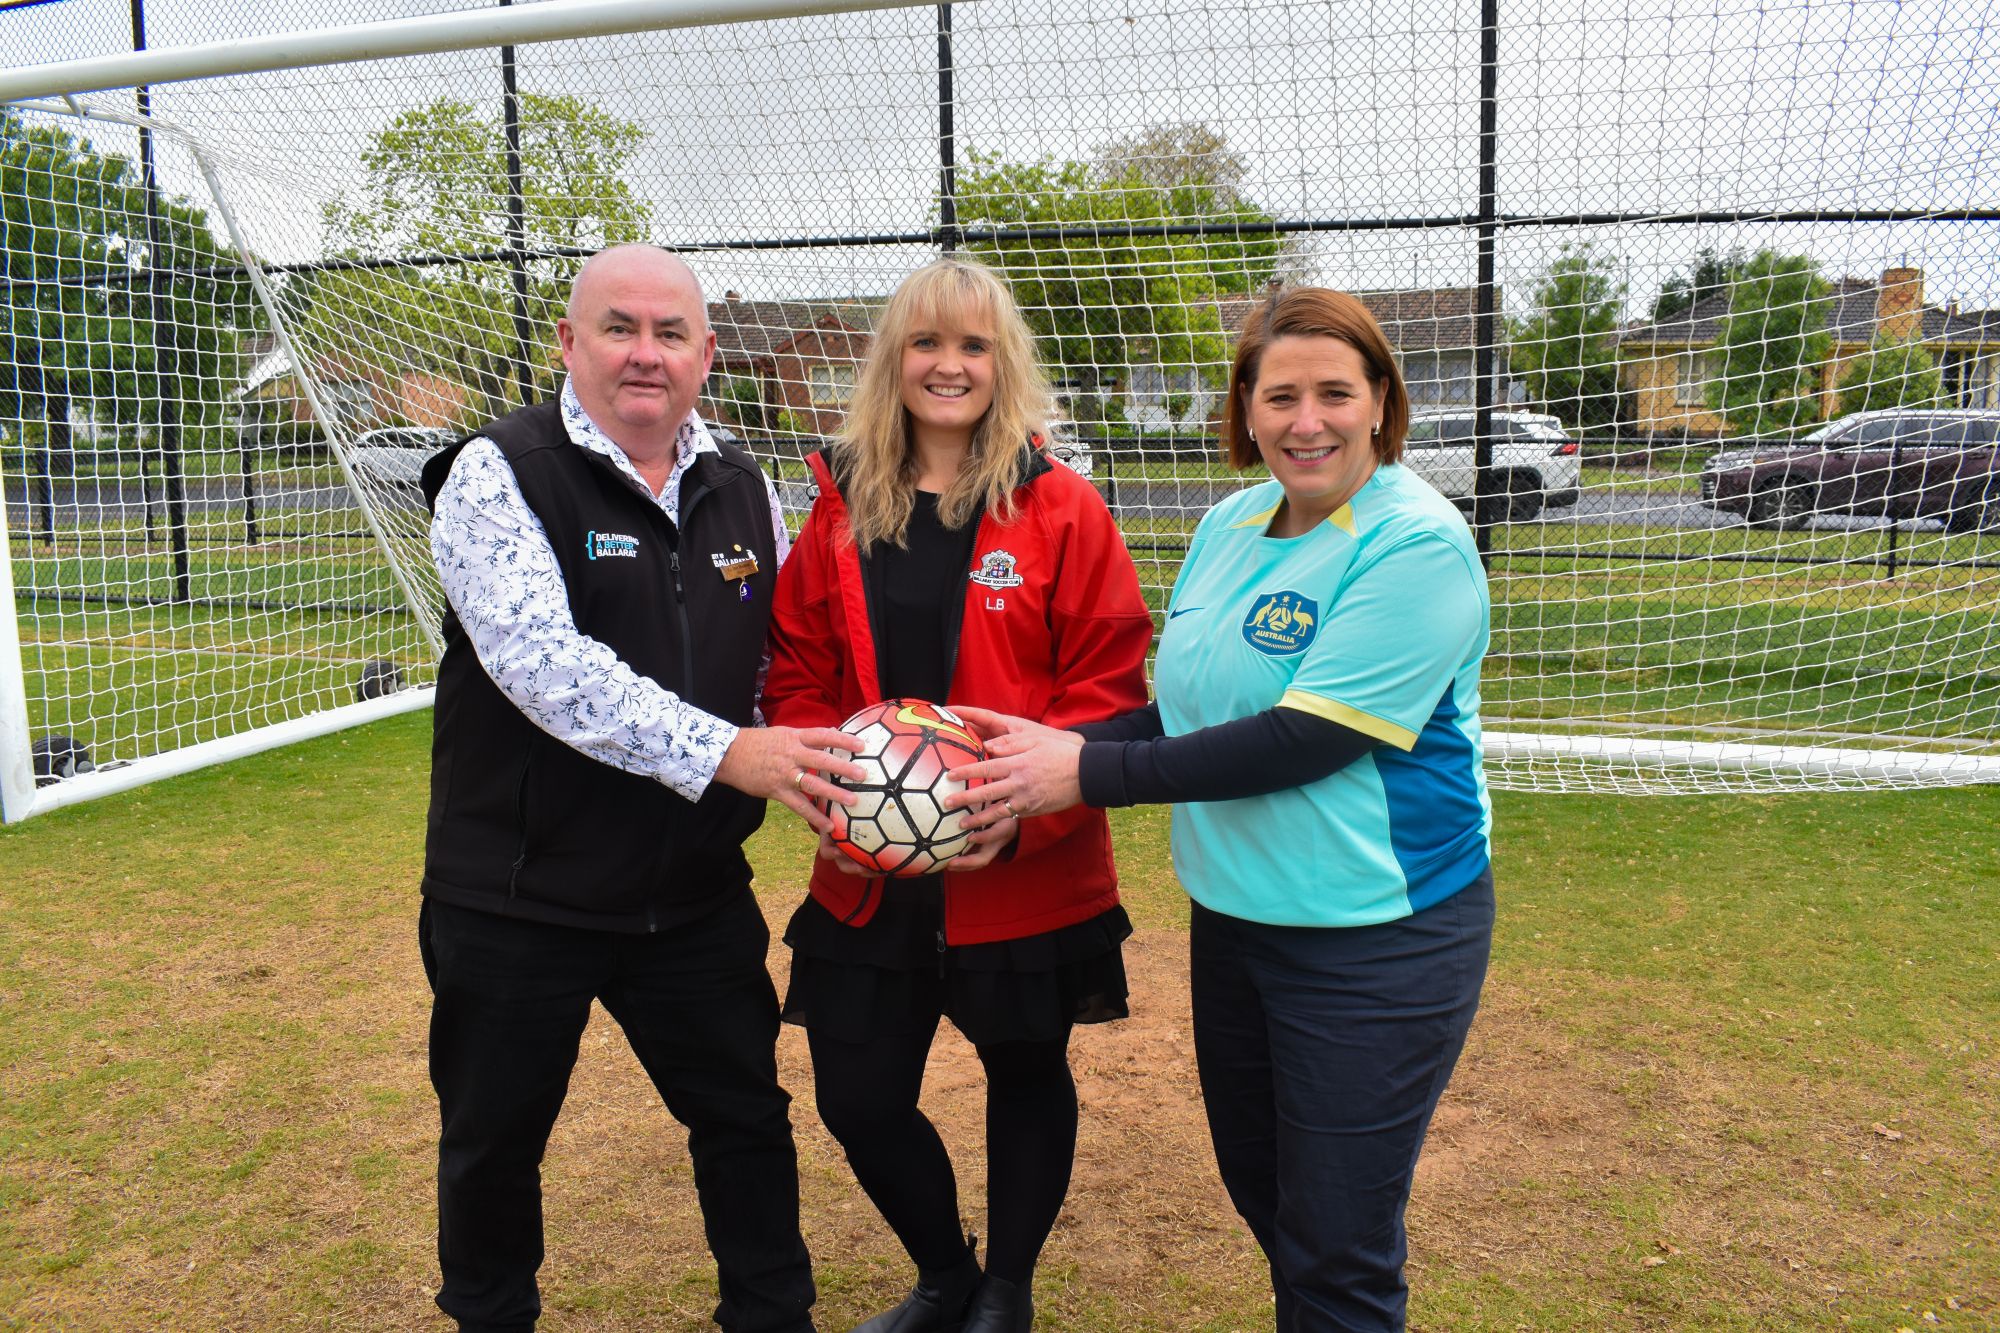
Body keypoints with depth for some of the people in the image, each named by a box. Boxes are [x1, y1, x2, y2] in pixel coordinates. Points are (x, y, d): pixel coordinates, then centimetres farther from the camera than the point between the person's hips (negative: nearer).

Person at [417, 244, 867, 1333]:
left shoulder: (744, 490, 5)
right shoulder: (499, 476, -12)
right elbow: (541, 663, -27)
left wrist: (822, 758, 1)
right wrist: (721, 753, -33)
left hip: (697, 896, 4)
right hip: (517, 904, -3)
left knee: (748, 1118, 14)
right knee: (493, 1142, 15)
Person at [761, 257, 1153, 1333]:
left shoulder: (1062, 510, -7)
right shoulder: (840, 508, 4)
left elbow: (1112, 681, -9)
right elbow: (796, 670, 7)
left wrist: (1026, 806, -20)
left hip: (1026, 873, -2)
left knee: (1027, 1075, 16)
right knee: (858, 1102, 8)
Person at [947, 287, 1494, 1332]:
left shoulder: (1415, 543, -17)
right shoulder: (1231, 525, 5)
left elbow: (1307, 738, -25)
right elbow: (1184, 712, 10)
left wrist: (1092, 773, -23)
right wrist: (1058, 743, -9)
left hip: (1374, 940, -7)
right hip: (1231, 918, 7)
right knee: (1261, 1198, 24)